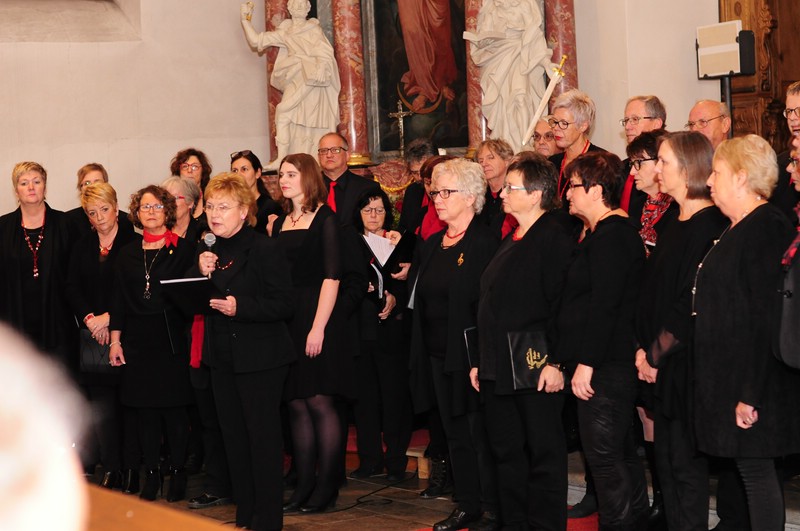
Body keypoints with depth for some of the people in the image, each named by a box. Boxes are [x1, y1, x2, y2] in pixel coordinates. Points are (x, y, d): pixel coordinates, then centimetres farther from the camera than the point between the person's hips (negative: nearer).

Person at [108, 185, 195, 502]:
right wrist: (115, 339, 6)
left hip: (172, 339, -3)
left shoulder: (183, 249, 0)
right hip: (138, 341, 3)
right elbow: (119, 300, 11)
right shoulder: (128, 254, 11)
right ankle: (151, 475, 14)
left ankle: (177, 473, 11)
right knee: (145, 411, 6)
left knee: (174, 410, 0)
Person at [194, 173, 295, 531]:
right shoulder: (209, 251, 11)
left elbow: (283, 306, -15)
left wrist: (240, 307, -26)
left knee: (263, 436, -2)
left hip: (260, 357, -7)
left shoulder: (265, 250, -10)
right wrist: (201, 273, -5)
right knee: (233, 435, 12)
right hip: (222, 357, 7)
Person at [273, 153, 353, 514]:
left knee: (319, 402, -5)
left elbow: (331, 275, -11)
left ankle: (327, 487, 1)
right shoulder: (280, 223, 15)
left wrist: (318, 327, -18)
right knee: (297, 404, 5)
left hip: (317, 316, -6)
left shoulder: (325, 219, -4)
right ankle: (304, 485, 10)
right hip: (285, 319, 6)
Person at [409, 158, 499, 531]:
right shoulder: (432, 244, 14)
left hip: (471, 355, -8)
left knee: (481, 433, -1)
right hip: (438, 354, 8)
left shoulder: (484, 242, -10)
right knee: (455, 432, 13)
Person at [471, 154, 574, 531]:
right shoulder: (511, 240, 17)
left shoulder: (555, 238, -11)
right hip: (499, 370, 9)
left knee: (544, 455, 0)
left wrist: (555, 362, -22)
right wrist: (481, 360, 17)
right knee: (507, 453, 13)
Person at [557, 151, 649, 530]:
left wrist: (586, 363, -21)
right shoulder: (612, 232, 17)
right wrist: (580, 360, 18)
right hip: (612, 363, 11)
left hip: (605, 366, -11)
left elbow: (604, 304, -22)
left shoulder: (609, 235, -15)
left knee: (603, 455, -6)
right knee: (620, 452, 16)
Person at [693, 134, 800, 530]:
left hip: (753, 378, -10)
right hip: (729, 374, 10)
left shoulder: (767, 230, -17)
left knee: (756, 470, -4)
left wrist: (752, 392, -24)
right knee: (751, 470, 12)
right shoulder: (737, 230, 15)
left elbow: (767, 317, -22)